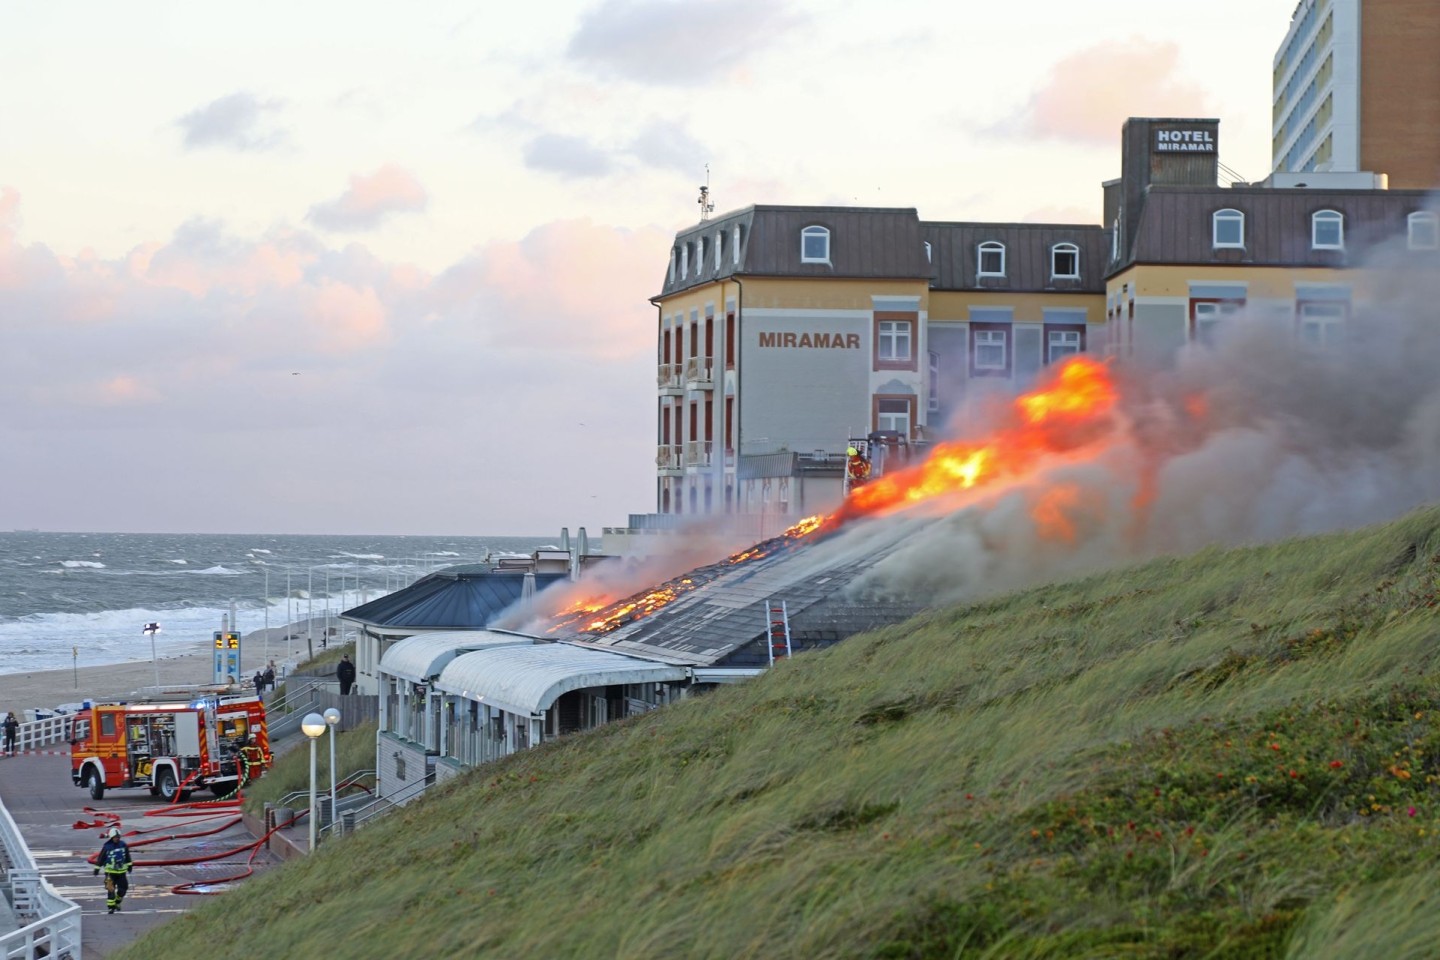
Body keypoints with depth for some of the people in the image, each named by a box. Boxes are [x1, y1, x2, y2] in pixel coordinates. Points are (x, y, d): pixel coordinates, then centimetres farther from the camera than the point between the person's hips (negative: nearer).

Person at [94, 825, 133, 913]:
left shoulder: (123, 845, 0)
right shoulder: (107, 847, -12)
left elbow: (127, 856, 14)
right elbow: (100, 858, -5)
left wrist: (129, 865, 20)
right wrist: (97, 869, -3)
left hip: (121, 871, 4)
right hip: (110, 871, -4)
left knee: (123, 888, 7)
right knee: (111, 890, -6)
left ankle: (117, 902, 30)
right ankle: (111, 907, 1)